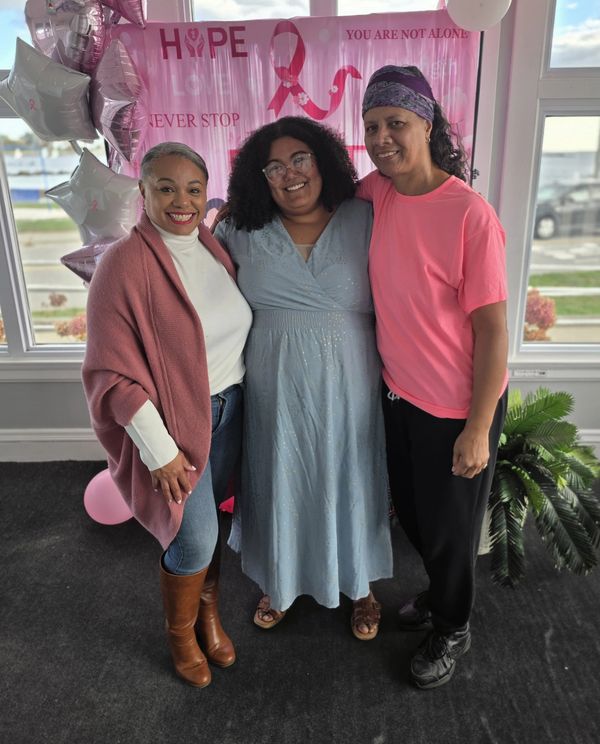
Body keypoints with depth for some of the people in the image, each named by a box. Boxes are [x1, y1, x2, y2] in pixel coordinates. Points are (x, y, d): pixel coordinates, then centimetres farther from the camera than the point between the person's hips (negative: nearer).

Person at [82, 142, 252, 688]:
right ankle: (180, 633, 34)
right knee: (193, 538, 3)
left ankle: (209, 613, 44)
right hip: (172, 419, -5)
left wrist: (236, 393, 10)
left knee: (209, 521, 18)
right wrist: (160, 450, -16)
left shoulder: (216, 248, 1)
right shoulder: (124, 265, -18)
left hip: (228, 408, 5)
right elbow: (112, 375, -17)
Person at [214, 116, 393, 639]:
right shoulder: (243, 234, 0)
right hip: (276, 393, 1)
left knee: (349, 486, 16)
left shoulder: (363, 222, -4)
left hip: (346, 391, -1)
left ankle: (359, 587, 44)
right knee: (282, 487, 17)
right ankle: (282, 583, 46)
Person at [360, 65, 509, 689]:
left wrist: (478, 430, -17)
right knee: (411, 512, 24)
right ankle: (441, 591, 55)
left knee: (449, 524, 15)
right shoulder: (375, 192, -4)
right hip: (398, 391, 6)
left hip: (457, 404, -6)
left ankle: (452, 628, 44)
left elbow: (492, 330, -19)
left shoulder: (471, 216, -22)